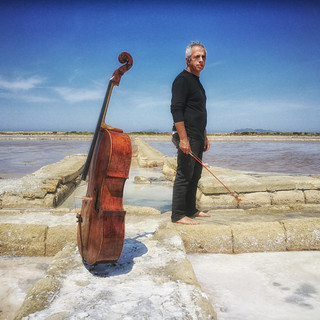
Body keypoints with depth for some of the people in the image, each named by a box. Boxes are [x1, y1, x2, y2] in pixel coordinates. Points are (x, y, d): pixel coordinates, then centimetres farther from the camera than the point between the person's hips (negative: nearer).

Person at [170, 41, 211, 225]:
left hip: (197, 137, 10)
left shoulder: (197, 82, 21)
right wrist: (183, 138, -25)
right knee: (184, 176, -7)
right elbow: (176, 109, -18)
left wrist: (204, 137, 23)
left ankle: (190, 210, 24)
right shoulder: (182, 79, -8)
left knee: (195, 176, 14)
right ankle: (178, 215, 0)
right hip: (186, 136, -10)